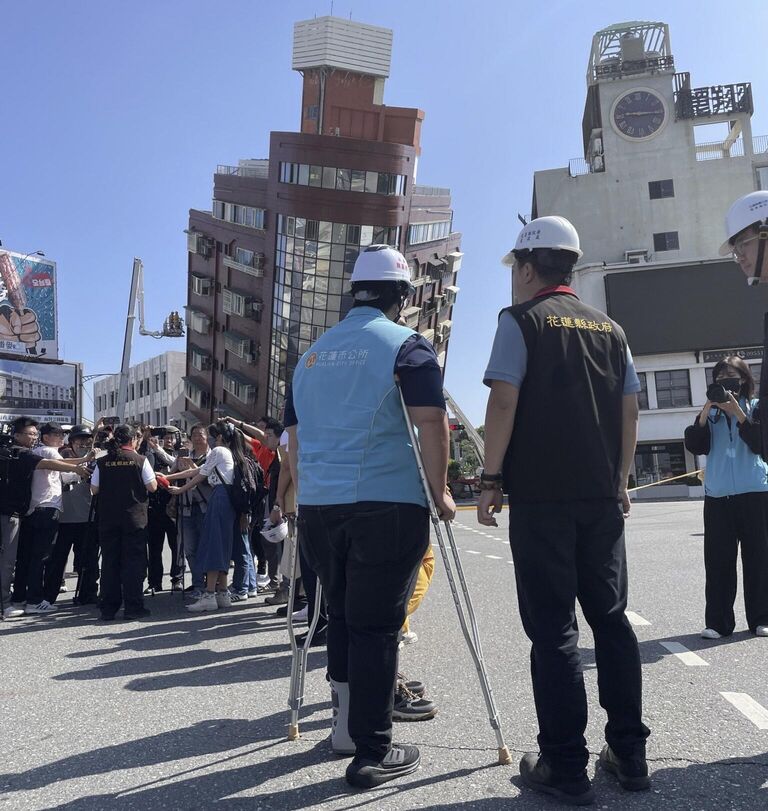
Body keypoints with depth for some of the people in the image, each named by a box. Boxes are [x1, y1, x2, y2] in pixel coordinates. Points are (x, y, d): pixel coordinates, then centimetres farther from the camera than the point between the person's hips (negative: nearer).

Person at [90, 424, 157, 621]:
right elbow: (152, 487, -5)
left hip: (108, 518, 3)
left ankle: (108, 608, 14)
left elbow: (94, 489, 5)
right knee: (134, 560, 3)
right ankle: (133, 607, 4)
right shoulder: (140, 460, -7)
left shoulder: (102, 462, 1)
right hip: (134, 518, -3)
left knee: (109, 561, 10)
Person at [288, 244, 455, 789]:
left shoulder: (313, 354, 15)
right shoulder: (406, 344, -3)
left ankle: (347, 724, 30)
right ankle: (373, 753, 10)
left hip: (318, 505, 6)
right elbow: (432, 426, -12)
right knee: (377, 625, 1)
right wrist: (439, 491, -2)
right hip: (388, 504, -6)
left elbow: (295, 435, 19)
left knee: (343, 616, 18)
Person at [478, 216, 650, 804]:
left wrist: (492, 479, -7)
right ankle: (629, 754, 22)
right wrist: (620, 480, 19)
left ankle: (566, 768, 8)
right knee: (611, 618, 14)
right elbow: (629, 410, 12)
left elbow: (504, 401, -12)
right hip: (602, 496, 5)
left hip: (540, 496, -5)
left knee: (553, 628, 1)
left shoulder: (521, 319, -2)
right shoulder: (609, 327, 13)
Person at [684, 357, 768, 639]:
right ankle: (718, 621, 4)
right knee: (718, 560, 0)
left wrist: (738, 413, -14)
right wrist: (705, 412, -9)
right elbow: (695, 446, -1)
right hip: (717, 496, 2)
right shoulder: (710, 413, 11)